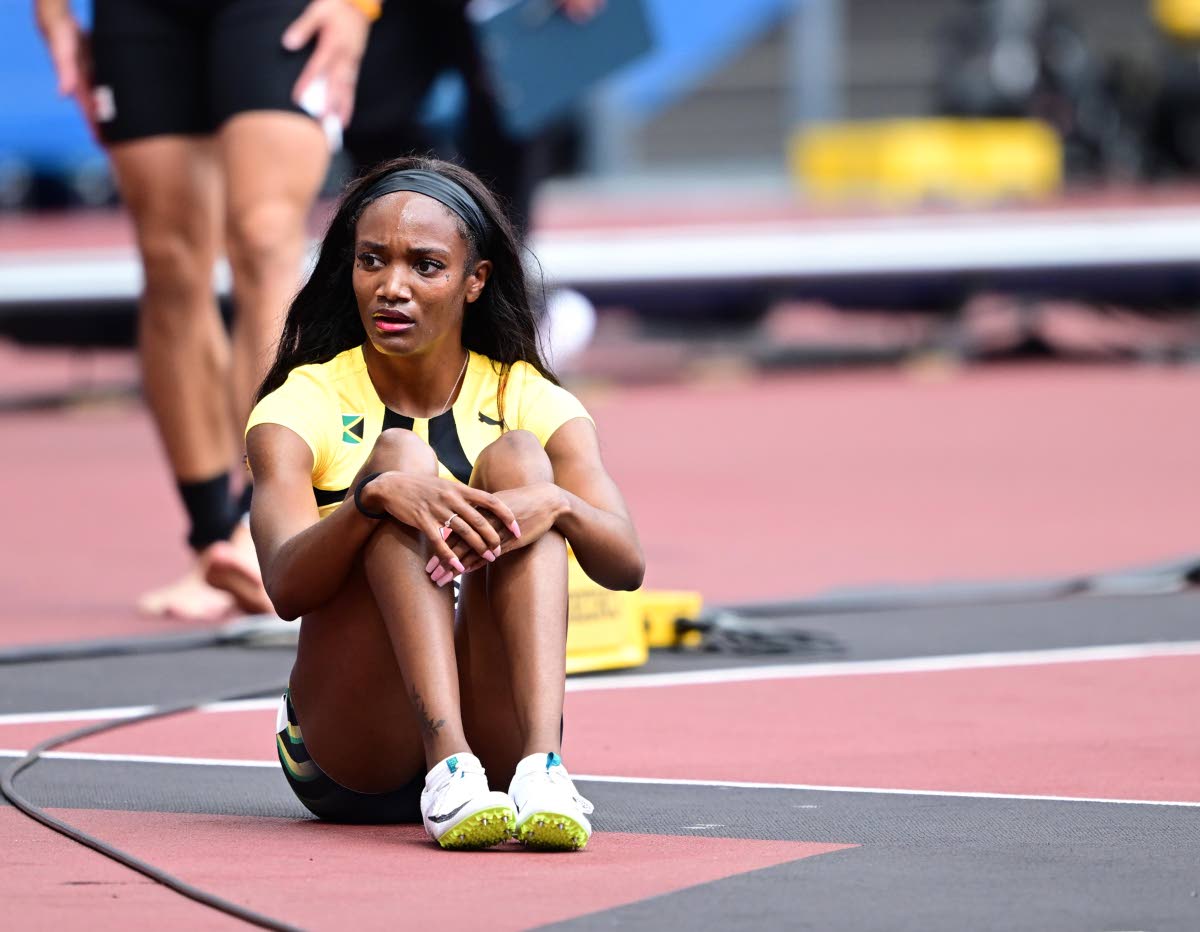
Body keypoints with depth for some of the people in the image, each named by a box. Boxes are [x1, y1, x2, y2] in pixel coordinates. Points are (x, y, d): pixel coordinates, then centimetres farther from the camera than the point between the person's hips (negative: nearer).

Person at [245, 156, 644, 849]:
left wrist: (558, 505, -31)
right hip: (350, 758, -1)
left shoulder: (532, 402, 7)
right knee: (399, 454, -20)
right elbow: (286, 586, -17)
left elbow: (626, 565, -9)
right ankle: (450, 772, -41)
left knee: (516, 456, -17)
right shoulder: (304, 406, 2)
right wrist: (377, 494, -36)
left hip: (494, 731, 2)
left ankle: (543, 764, -38)